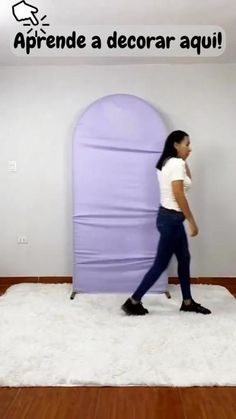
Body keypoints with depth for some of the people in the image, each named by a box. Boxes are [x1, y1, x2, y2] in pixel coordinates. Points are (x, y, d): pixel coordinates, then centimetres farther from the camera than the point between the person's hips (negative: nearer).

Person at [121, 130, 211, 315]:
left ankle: (188, 302, 28)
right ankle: (133, 302, 7)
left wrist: (185, 161, 12)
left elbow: (187, 181, 24)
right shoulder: (176, 163, -18)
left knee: (184, 259, 17)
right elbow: (179, 196, -22)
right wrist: (192, 222, -16)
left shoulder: (167, 162, 12)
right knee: (161, 264, -1)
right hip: (171, 219, -10)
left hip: (169, 217, 10)